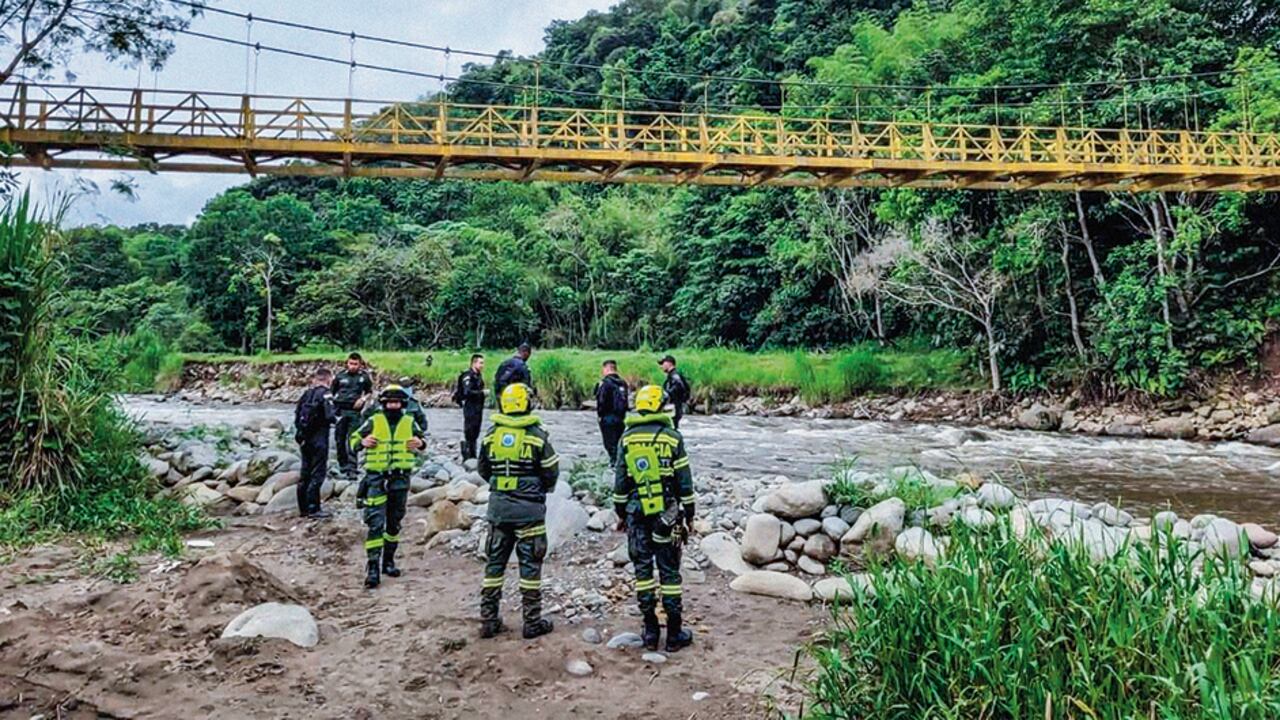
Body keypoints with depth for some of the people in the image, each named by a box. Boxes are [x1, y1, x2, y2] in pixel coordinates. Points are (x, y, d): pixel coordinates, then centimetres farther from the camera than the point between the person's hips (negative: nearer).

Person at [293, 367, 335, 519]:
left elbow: (297, 415, 12)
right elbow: (330, 416, -19)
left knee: (305, 472, 14)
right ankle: (313, 509, -3)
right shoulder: (325, 394, -12)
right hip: (319, 438, -8)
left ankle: (303, 508, 21)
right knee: (318, 473, -3)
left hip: (305, 438, 8)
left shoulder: (307, 393, 10)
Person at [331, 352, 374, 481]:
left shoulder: (364, 377, 2)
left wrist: (363, 399, -5)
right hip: (340, 410, 2)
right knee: (339, 439, 7)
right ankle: (342, 465, 21)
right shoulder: (340, 376, 3)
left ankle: (351, 469, -8)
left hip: (354, 412, -2)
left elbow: (370, 392, 15)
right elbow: (331, 392, 11)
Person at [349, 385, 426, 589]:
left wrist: (421, 443, -3)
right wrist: (362, 442, -14)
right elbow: (353, 439, 7)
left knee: (394, 523, 14)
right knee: (375, 523, -10)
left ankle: (388, 561, 28)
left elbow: (422, 437, 20)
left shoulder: (410, 422, 5)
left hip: (400, 480, 3)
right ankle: (373, 567, -8)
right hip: (376, 479, -3)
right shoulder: (373, 421, -1)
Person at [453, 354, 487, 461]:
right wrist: (482, 393, -23)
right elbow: (467, 392, -25)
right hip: (470, 407, -9)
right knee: (468, 432, -7)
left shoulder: (478, 375, 15)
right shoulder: (468, 375, -14)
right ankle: (466, 457, -4)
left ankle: (473, 455, 23)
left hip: (478, 407, 9)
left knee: (475, 432, 14)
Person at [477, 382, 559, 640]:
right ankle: (533, 622, 10)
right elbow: (551, 472, -3)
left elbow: (483, 470, 11)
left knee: (495, 561, 12)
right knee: (530, 563, 4)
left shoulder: (491, 435, 1)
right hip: (529, 508, -4)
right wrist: (542, 489, 17)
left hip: (498, 505, 4)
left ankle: (488, 619, 17)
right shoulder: (537, 435, -10)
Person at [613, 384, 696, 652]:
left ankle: (650, 631, 13)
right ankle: (674, 633, 10)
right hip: (667, 513, -2)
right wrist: (689, 514, 6)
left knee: (643, 568, 9)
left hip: (636, 513, 2)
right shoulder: (672, 436, -5)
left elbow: (620, 479, 5)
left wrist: (621, 513, 15)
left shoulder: (627, 438, 2)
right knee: (669, 571, 4)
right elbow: (684, 479, -3)